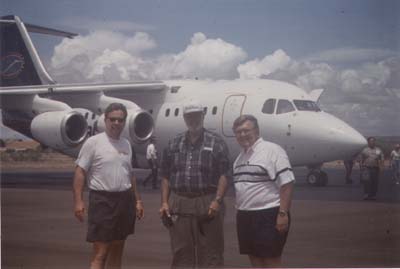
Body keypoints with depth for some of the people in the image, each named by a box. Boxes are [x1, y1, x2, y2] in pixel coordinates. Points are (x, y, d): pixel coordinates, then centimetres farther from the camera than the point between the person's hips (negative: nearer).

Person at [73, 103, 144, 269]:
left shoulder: (126, 144, 12)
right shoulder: (93, 142, -7)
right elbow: (80, 171, -9)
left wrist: (137, 200, 18)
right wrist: (78, 201, -17)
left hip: (125, 200, 7)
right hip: (102, 200, -6)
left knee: (117, 249, 13)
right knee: (100, 253, -9)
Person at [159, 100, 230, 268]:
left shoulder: (216, 143, 4)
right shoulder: (174, 144, 13)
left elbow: (223, 175, -3)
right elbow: (165, 177, 12)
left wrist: (217, 201, -14)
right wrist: (164, 202, 3)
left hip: (208, 203, -3)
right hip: (178, 204, 3)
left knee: (210, 252, 0)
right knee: (181, 252, 7)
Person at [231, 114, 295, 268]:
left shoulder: (272, 150, -10)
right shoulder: (241, 156, 16)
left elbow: (286, 184, -16)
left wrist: (283, 213, -21)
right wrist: (239, 212, 17)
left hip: (269, 215, -8)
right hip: (245, 215, 8)